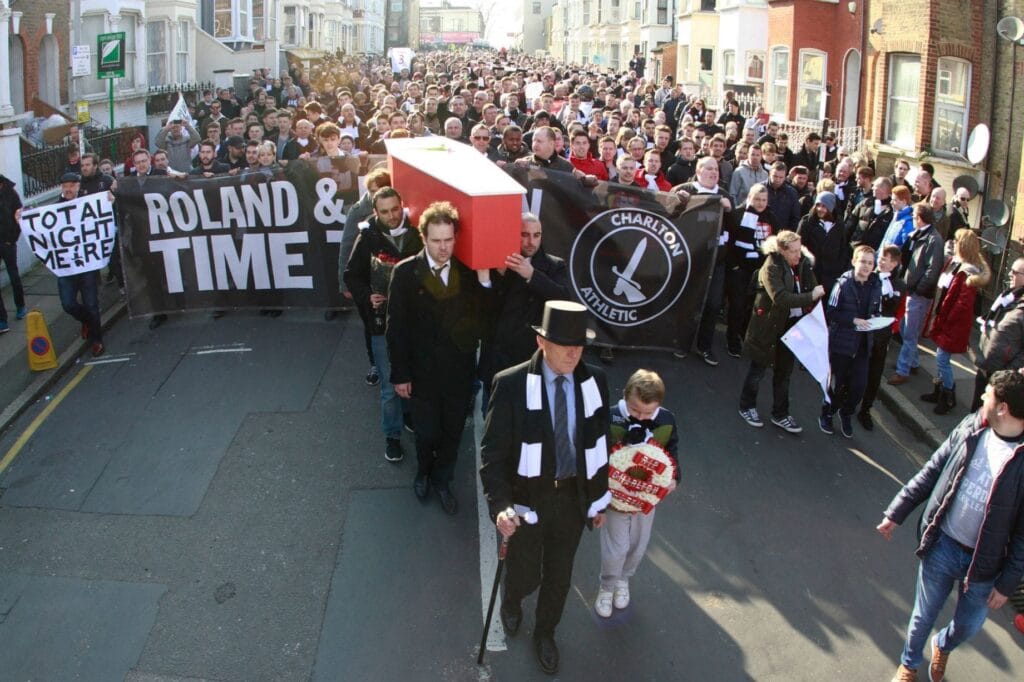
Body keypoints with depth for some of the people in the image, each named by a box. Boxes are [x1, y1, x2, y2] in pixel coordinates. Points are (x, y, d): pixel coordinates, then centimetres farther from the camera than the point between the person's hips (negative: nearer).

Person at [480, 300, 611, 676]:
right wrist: (500, 505, -29)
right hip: (527, 499, -3)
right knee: (526, 576, 14)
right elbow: (492, 450, -18)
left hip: (574, 497, 3)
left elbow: (600, 444, 2)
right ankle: (511, 603, 53)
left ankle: (545, 633, 50)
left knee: (559, 577, 19)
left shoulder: (595, 382, -9)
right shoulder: (512, 384, -19)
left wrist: (599, 500, 7)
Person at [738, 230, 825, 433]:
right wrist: (811, 296, -30)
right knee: (759, 367, 11)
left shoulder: (804, 264, -3)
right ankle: (747, 407, 30)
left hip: (792, 325, 6)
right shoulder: (771, 269, -21)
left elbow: (813, 289, 3)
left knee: (784, 370, 16)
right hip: (769, 325, -6)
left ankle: (780, 414, 29)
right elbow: (781, 298, -31)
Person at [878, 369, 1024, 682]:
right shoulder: (971, 427, -10)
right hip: (942, 545, 2)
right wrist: (896, 512, 3)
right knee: (924, 615, 17)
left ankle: (943, 646, 54)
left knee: (968, 626, 19)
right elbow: (932, 471, 2)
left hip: (985, 562, -2)